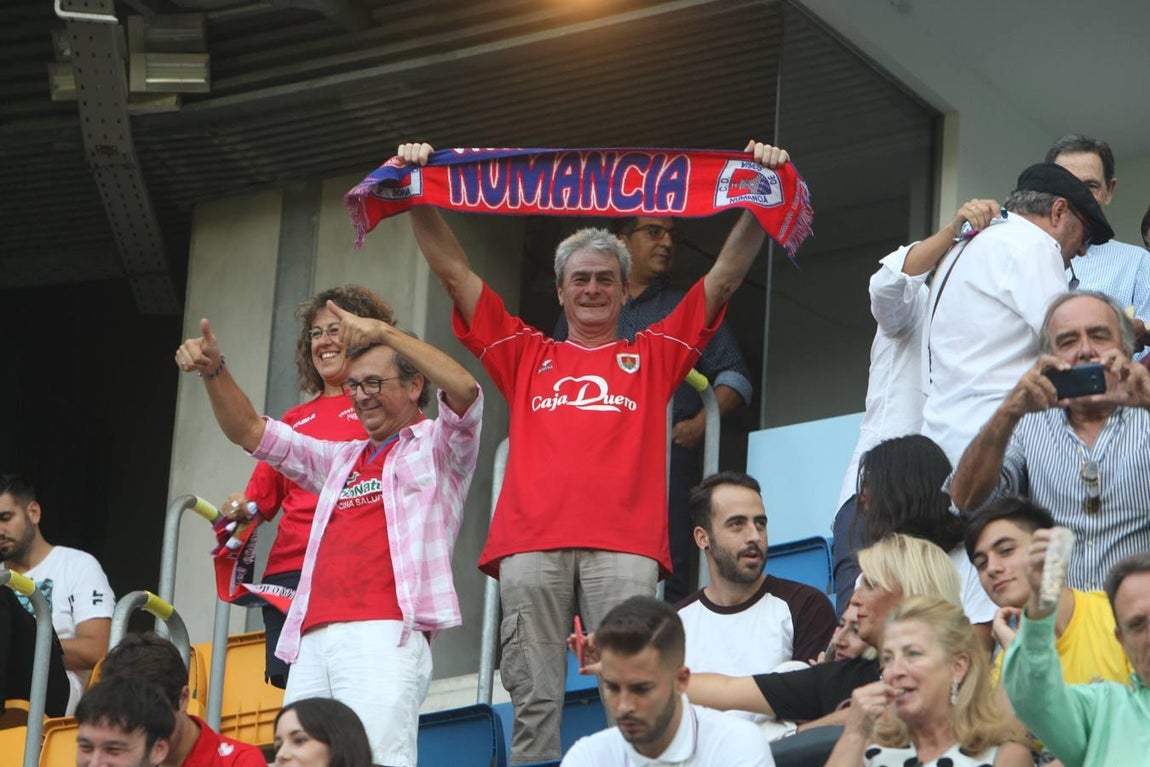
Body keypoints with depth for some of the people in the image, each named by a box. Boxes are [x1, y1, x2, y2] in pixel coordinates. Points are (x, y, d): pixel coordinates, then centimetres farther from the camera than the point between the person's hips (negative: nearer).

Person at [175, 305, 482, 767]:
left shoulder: (437, 447, 13)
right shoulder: (342, 460, 31)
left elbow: (465, 392, -7)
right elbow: (250, 433, 29)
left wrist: (384, 333, -11)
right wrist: (213, 372, 13)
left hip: (386, 636, -6)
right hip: (314, 641, 6)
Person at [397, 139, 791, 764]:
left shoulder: (652, 356, 23)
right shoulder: (526, 356, 25)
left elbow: (725, 275, 19)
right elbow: (453, 270, 23)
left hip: (624, 544, -1)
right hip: (531, 542, 1)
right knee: (534, 699, -6)